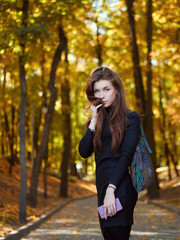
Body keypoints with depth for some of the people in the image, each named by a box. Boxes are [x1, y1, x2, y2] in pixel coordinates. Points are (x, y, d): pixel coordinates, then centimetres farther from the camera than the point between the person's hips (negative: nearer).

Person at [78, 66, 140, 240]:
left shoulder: (130, 118, -1)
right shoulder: (98, 119, 17)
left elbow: (126, 156, -11)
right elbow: (84, 152, 4)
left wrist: (111, 189, -19)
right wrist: (94, 121, -1)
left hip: (120, 188, -7)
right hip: (103, 187, 7)